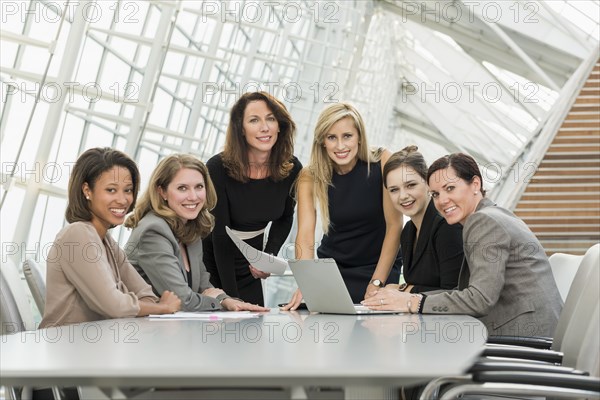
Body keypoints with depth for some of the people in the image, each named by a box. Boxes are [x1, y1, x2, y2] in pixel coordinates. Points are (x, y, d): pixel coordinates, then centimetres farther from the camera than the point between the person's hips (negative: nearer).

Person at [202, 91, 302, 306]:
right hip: (212, 265, -4)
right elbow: (220, 236, -23)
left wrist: (270, 255, -8)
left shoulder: (291, 169, -10)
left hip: (249, 269, 4)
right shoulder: (218, 168, -22)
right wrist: (231, 297, -26)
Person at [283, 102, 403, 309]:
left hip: (379, 266, -1)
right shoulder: (310, 177, -11)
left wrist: (377, 283, -23)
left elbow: (394, 225, -15)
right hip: (332, 268, 1)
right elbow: (305, 237, -20)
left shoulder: (382, 163, -14)